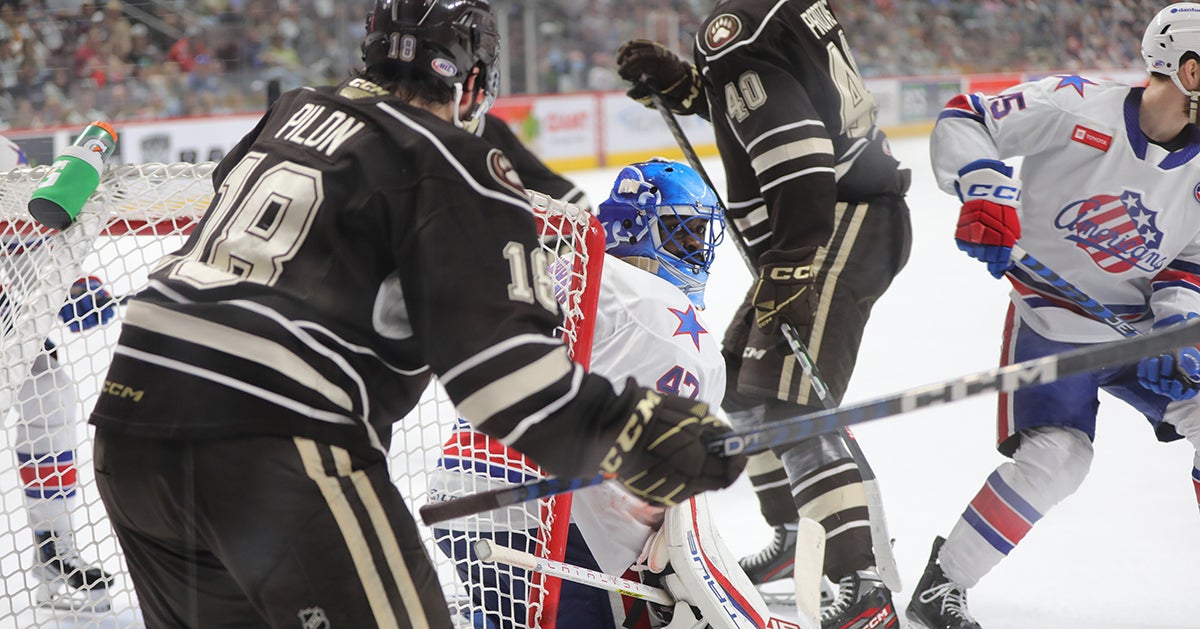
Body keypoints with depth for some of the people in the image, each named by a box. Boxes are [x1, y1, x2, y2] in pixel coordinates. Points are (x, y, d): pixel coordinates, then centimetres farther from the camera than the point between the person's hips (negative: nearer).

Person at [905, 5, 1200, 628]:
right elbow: (962, 119, -14)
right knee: (1054, 455, -20)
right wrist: (986, 194, -29)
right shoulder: (1075, 108, -18)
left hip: (1138, 326, 6)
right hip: (1050, 321, -5)